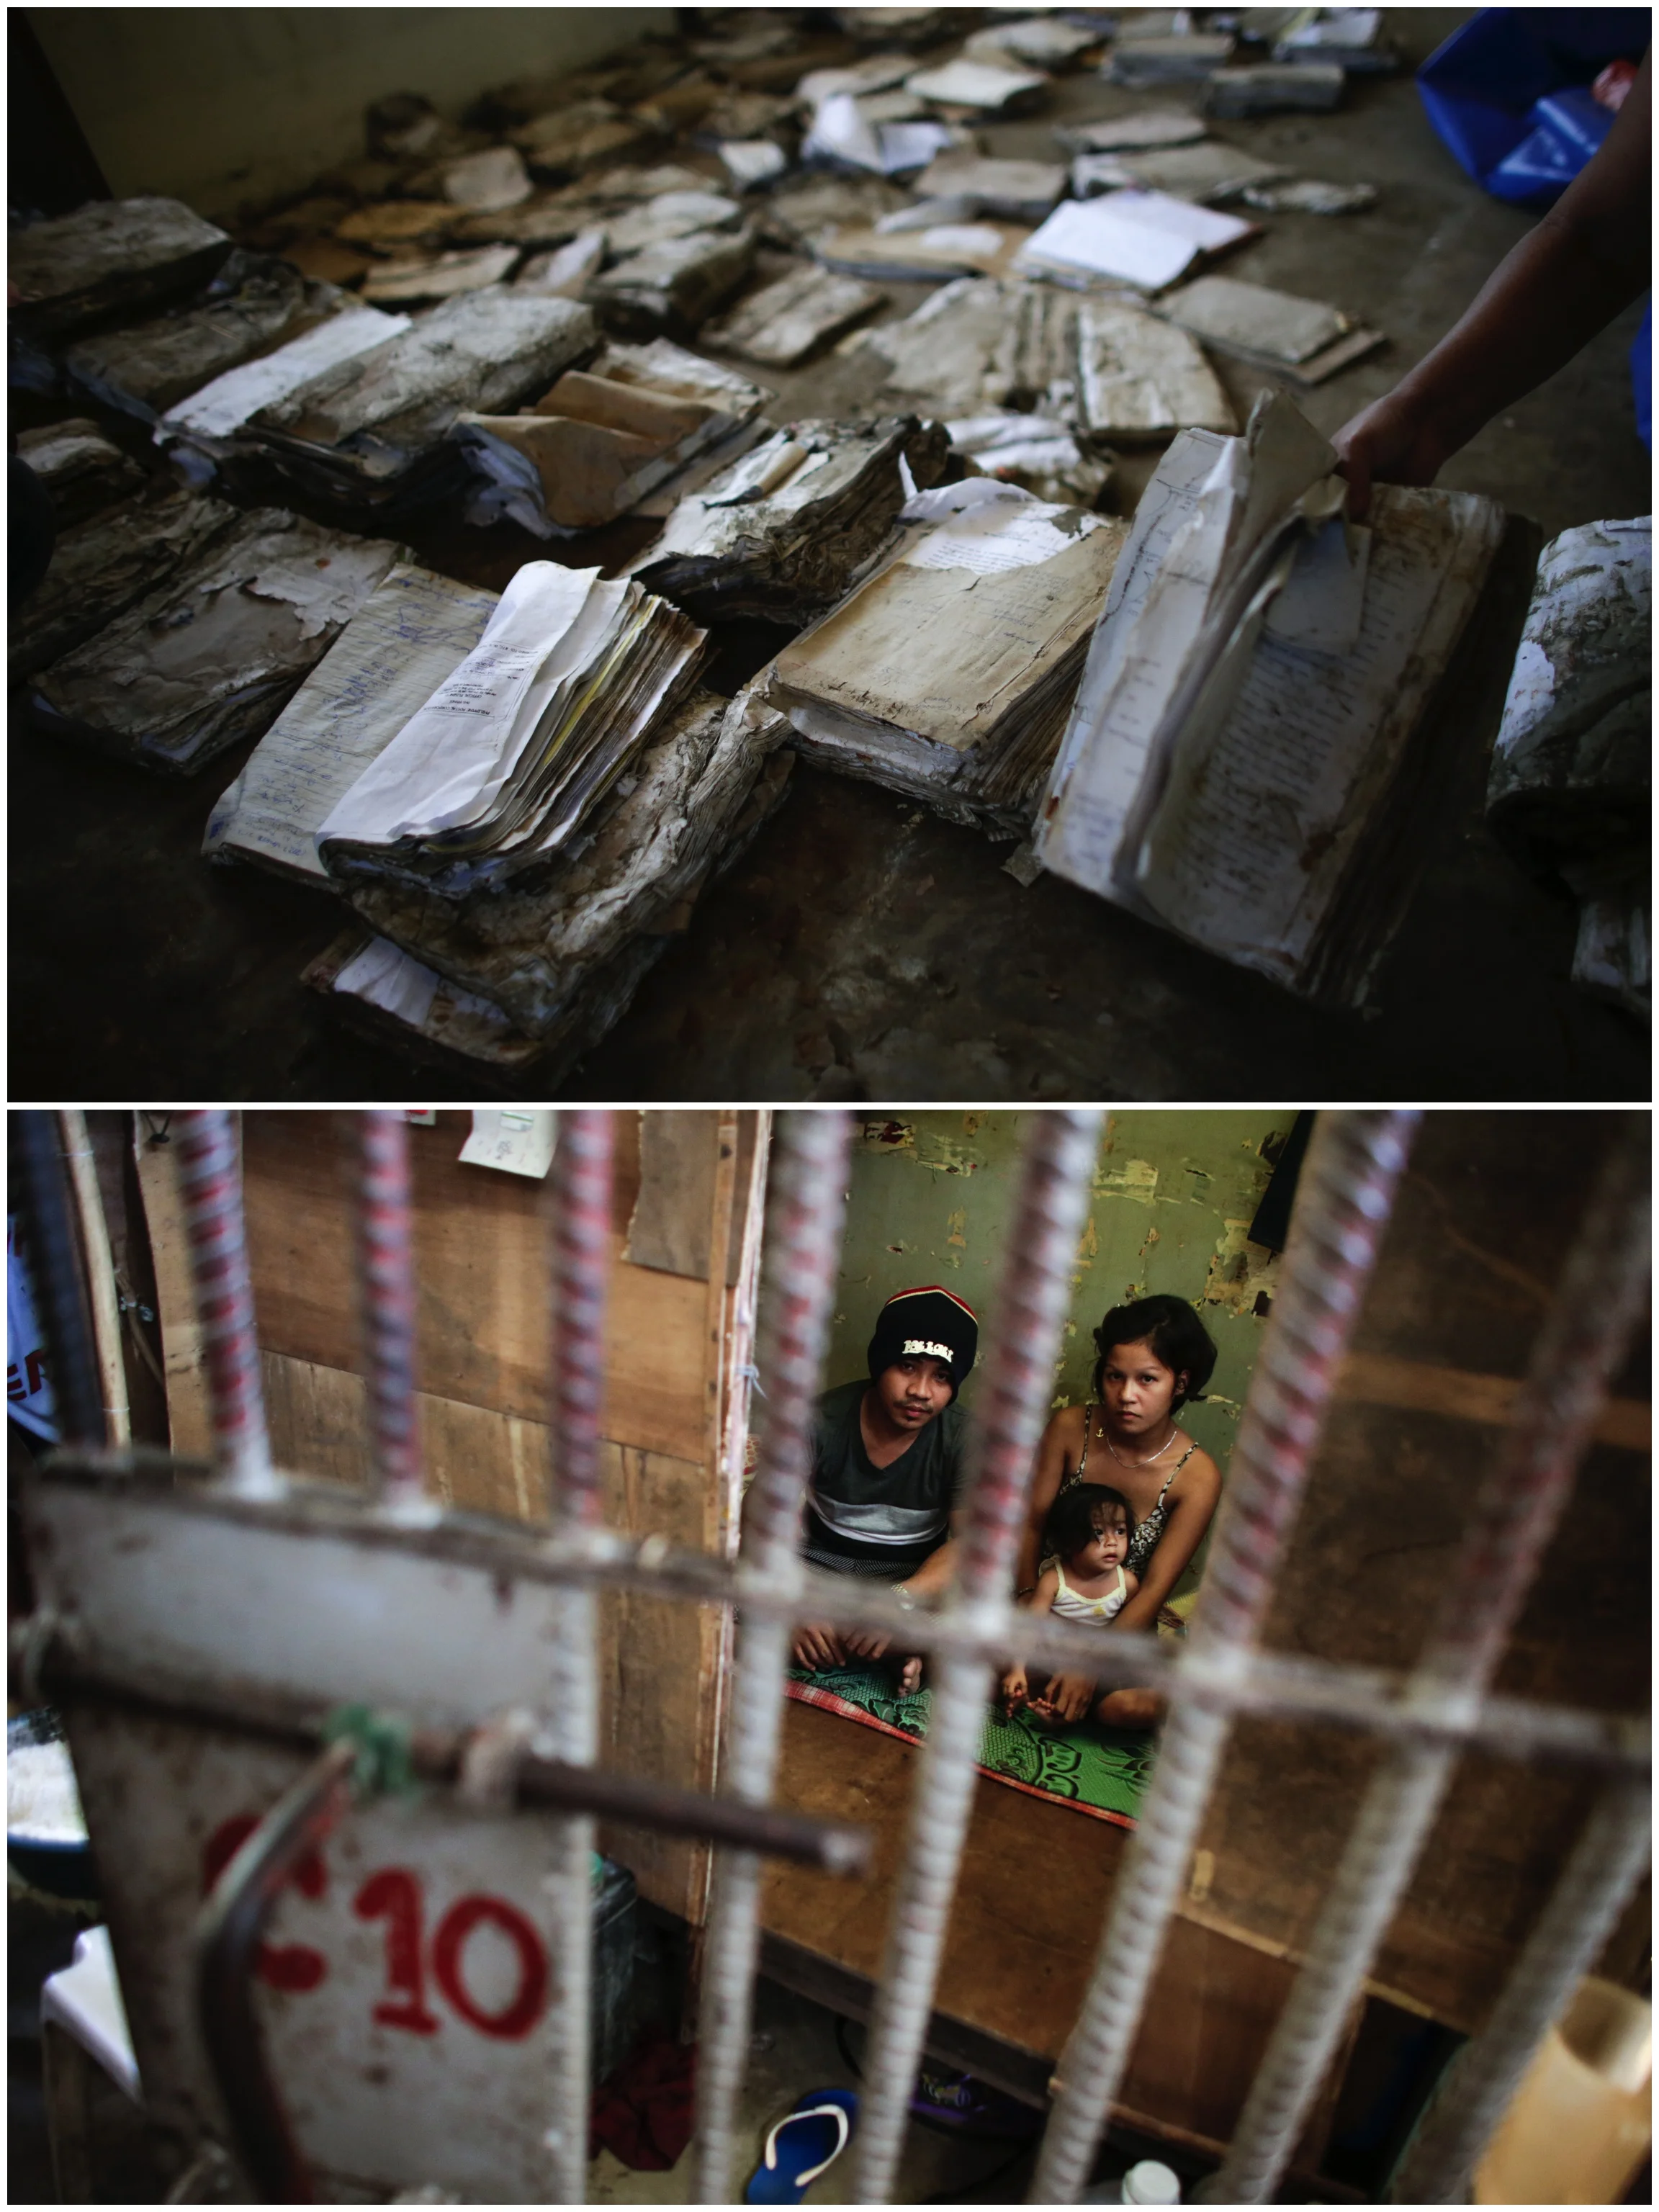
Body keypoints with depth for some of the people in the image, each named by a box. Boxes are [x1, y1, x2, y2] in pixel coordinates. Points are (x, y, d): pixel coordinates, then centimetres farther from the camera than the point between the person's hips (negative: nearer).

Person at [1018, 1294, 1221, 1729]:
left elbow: (1155, 1587, -18)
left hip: (1122, 1625, -1)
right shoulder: (1071, 1427, -11)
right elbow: (1031, 1523, -6)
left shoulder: (1197, 1477, -16)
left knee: (1134, 1706, -33)